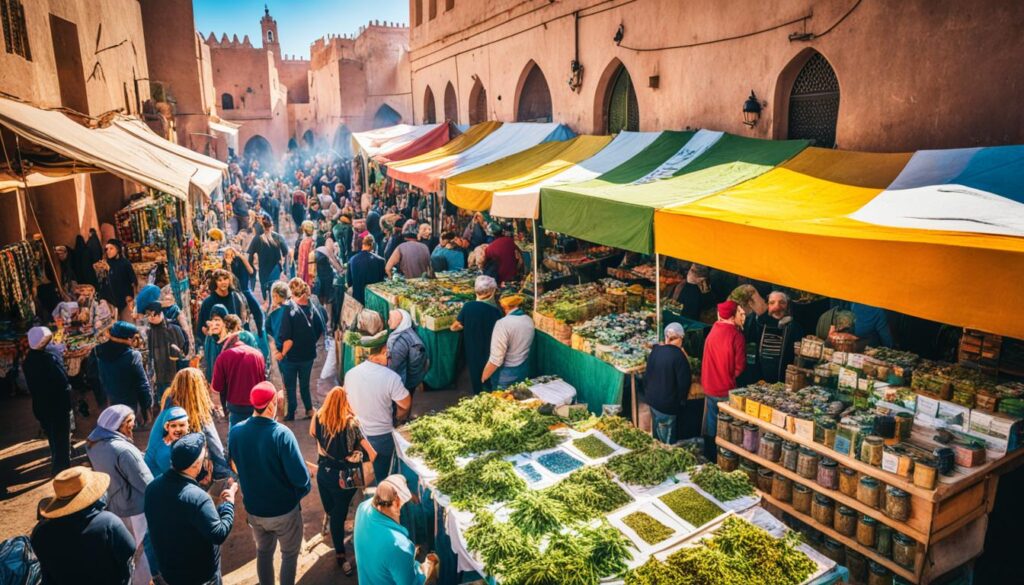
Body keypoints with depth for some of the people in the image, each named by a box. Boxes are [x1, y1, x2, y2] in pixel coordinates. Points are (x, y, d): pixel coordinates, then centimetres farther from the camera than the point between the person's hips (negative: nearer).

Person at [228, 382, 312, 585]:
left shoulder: (235, 431, -13)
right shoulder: (281, 434, -29)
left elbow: (235, 466, 5)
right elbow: (300, 477, -27)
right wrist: (303, 489, -5)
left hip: (253, 509, 5)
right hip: (284, 509, -4)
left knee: (263, 551, 27)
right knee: (290, 553, 19)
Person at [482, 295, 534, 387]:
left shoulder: (503, 323, -26)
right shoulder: (529, 320, -4)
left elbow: (495, 360, -25)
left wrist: (484, 377, -12)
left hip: (506, 375, -6)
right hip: (525, 370, 6)